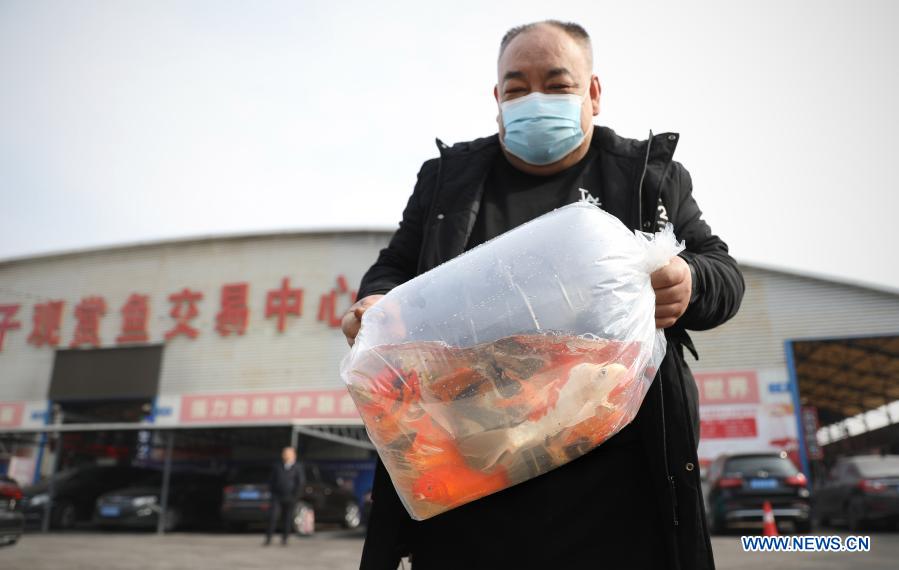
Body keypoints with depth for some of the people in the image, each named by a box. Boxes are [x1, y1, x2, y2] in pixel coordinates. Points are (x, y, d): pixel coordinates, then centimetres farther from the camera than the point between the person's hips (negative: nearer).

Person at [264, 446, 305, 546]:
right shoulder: (277, 466, 7)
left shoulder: (298, 468, -1)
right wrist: (272, 491, 3)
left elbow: (301, 482, -4)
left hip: (289, 498, -1)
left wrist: (295, 496, -7)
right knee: (272, 517, -8)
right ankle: (268, 538, -1)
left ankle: (284, 539, 16)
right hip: (277, 496, 1)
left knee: (287, 519, 4)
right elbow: (272, 480, 13)